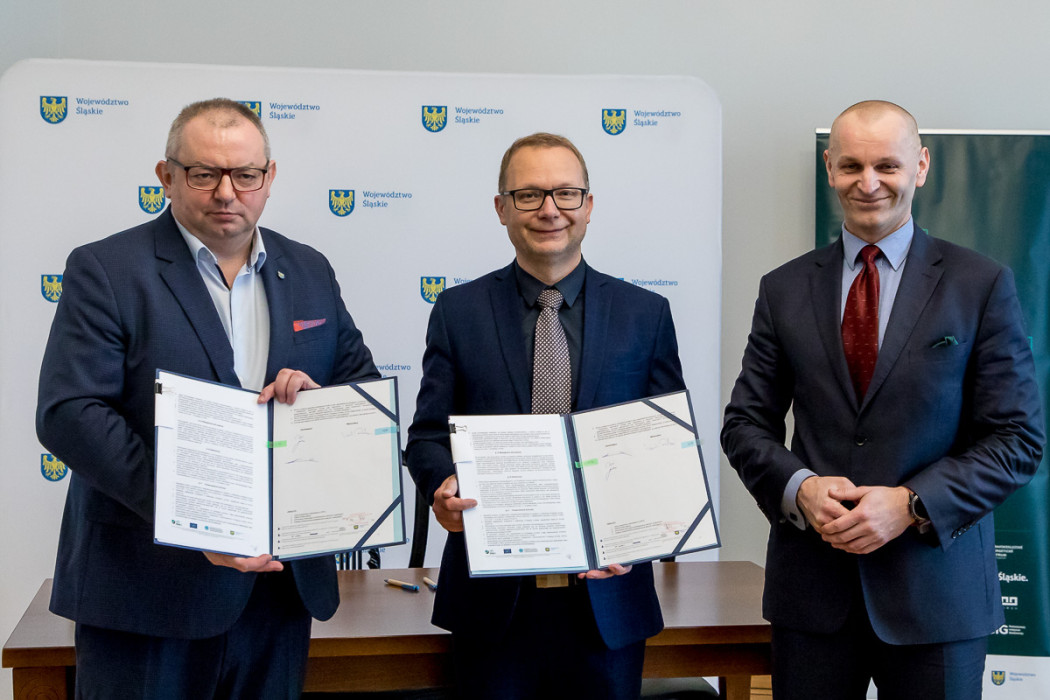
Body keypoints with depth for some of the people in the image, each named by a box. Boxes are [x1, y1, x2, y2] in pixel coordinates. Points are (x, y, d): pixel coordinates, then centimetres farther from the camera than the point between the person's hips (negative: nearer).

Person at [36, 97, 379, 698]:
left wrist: (319, 398, -10)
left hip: (280, 580, 5)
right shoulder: (104, 271, -5)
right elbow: (68, 413, -15)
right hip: (146, 588, -4)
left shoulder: (309, 271, 11)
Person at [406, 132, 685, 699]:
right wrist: (442, 486, -18)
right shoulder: (459, 311, 4)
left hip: (606, 595, 1)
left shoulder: (645, 315, 4)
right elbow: (428, 434, 4)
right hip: (493, 599, 0)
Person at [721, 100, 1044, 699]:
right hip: (811, 584, 2)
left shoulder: (982, 285, -1)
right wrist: (799, 488, -11)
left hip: (936, 589, -2)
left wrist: (911, 504, -15)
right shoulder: (785, 290, 7)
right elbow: (746, 423, 9)